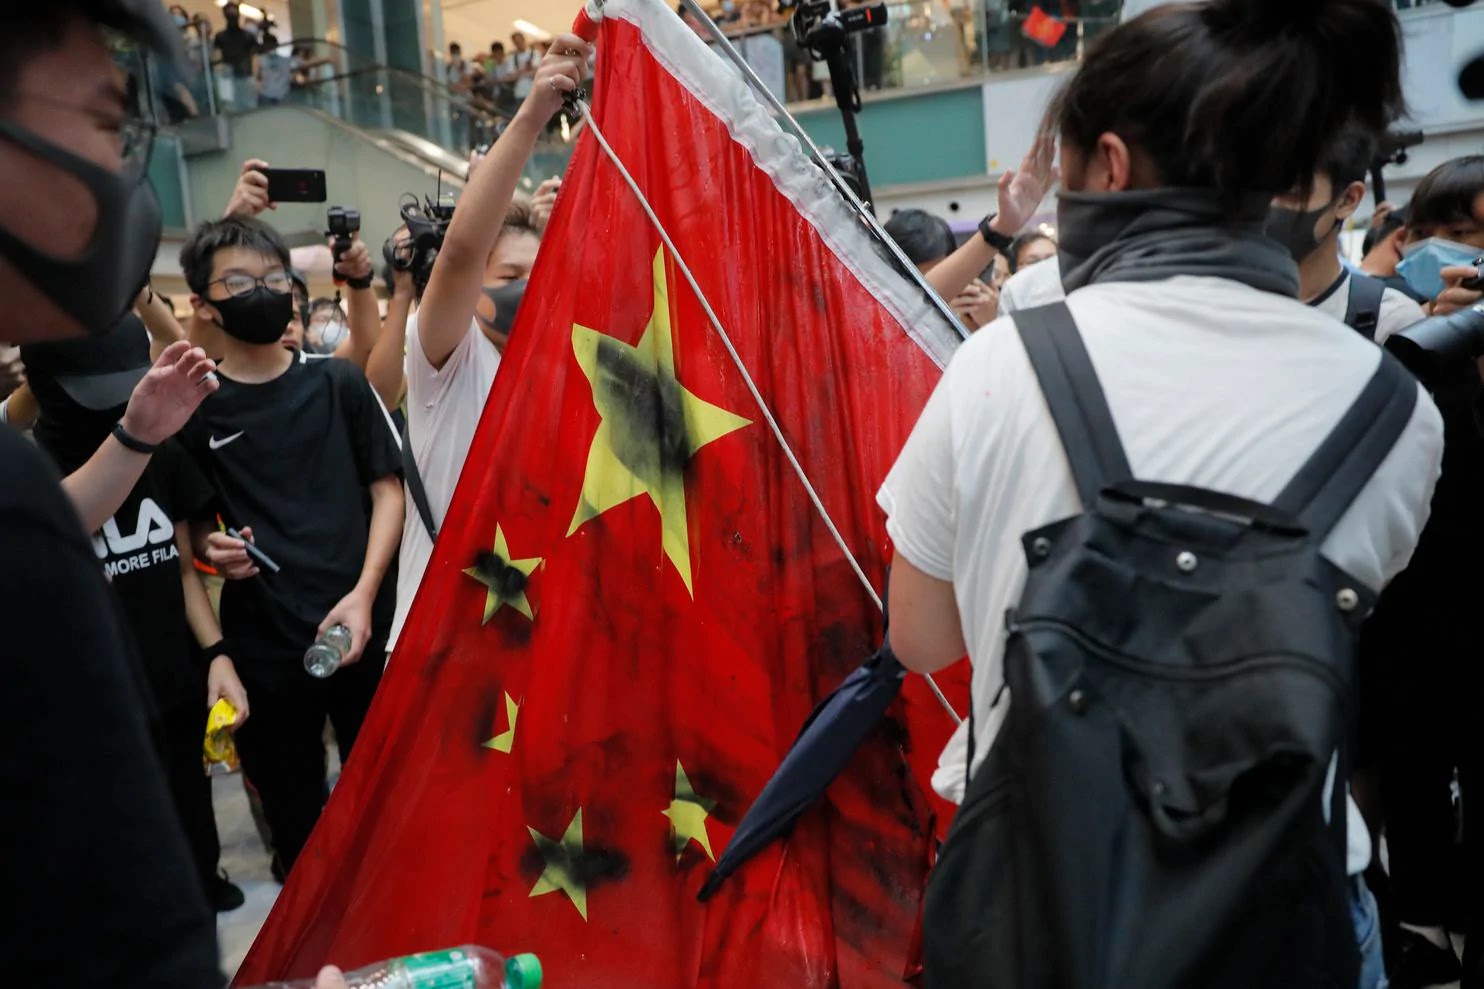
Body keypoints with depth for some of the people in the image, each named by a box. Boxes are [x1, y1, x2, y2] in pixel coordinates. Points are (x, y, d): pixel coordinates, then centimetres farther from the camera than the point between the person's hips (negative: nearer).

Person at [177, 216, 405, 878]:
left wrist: (363, 594, -9)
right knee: (295, 819, 12)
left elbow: (387, 488, 2)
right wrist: (209, 548, -12)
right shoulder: (192, 407, 1)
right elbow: (186, 524, 11)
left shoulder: (338, 383, 3)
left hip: (362, 629, 0)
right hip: (262, 646, 0)